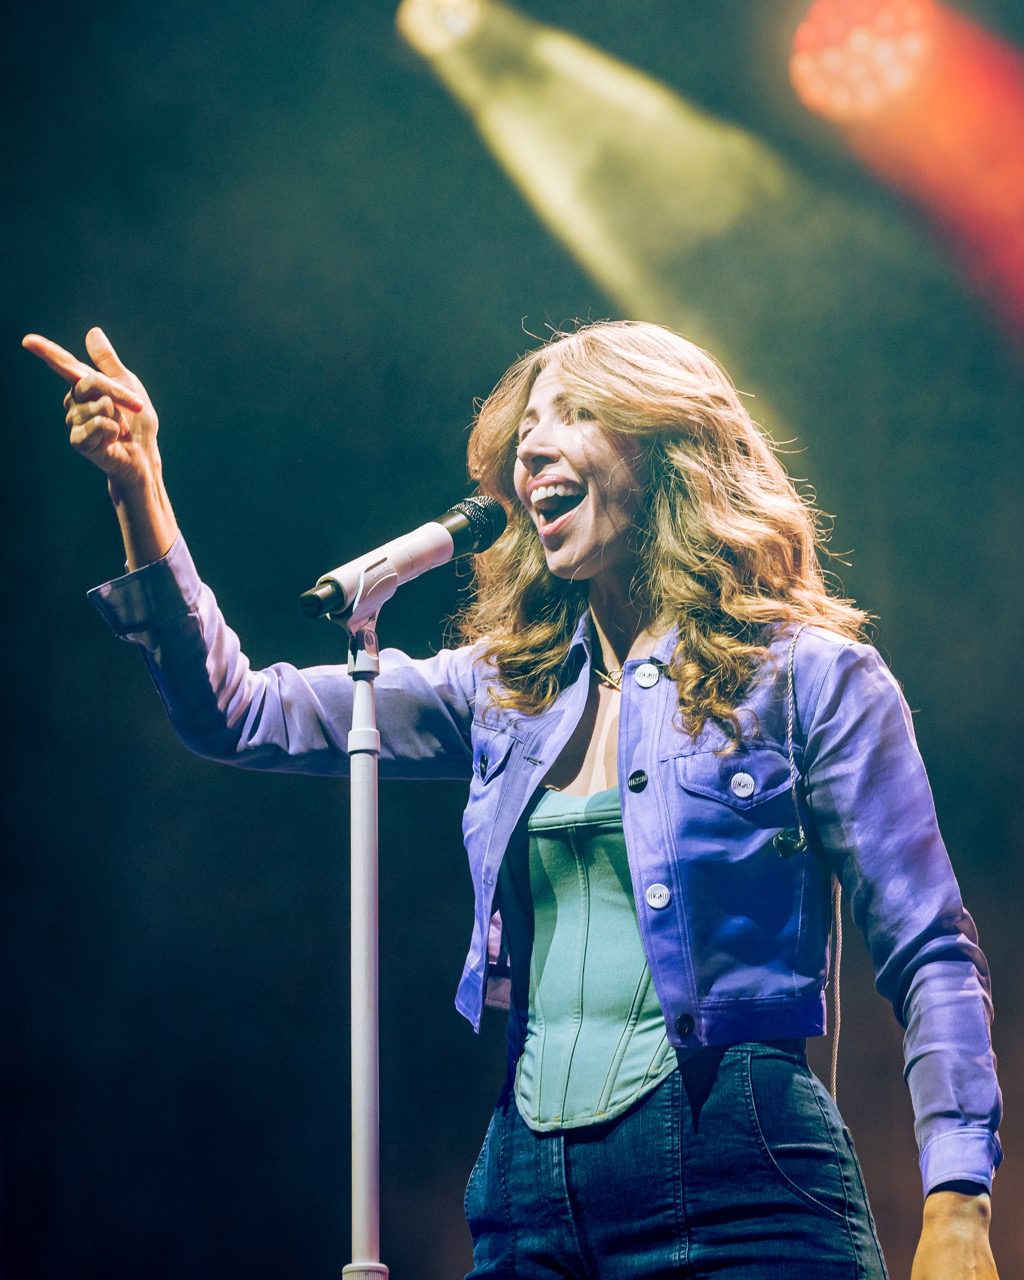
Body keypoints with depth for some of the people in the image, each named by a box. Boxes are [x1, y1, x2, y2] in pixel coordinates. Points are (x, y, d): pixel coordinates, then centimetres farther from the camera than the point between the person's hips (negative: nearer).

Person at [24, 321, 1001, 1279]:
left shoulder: (806, 677, 0)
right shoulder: (506, 690, 14)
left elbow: (930, 960, -3)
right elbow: (235, 713, 12)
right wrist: (138, 493, 1)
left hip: (731, 1180, -5)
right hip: (530, 1189, 5)